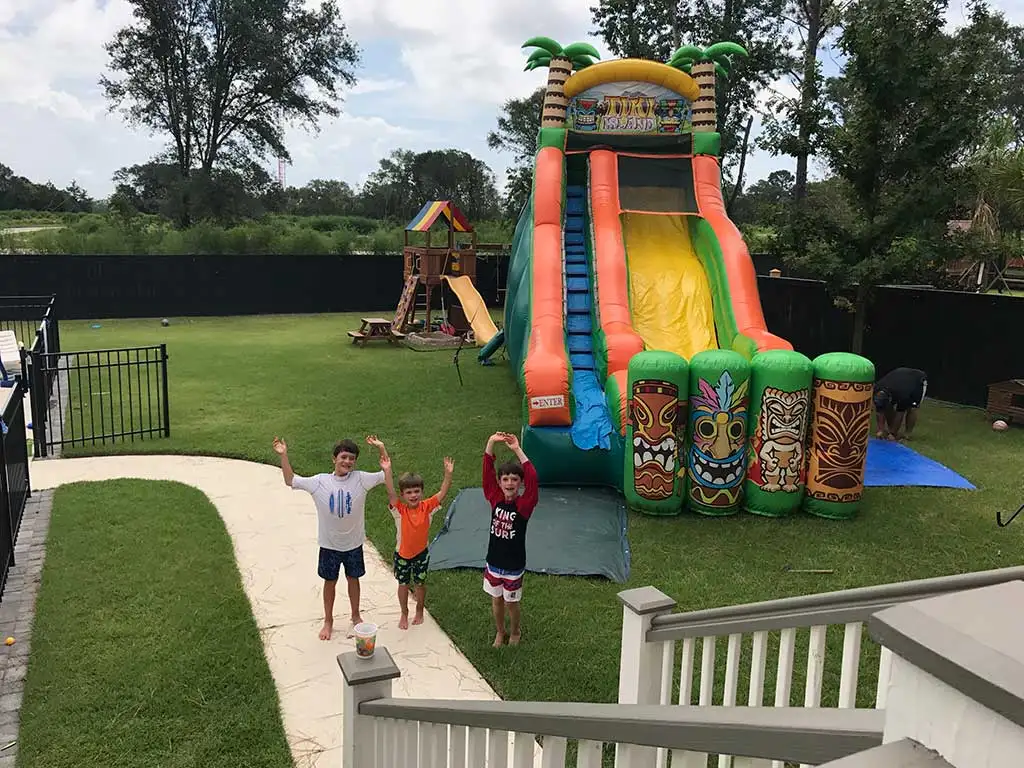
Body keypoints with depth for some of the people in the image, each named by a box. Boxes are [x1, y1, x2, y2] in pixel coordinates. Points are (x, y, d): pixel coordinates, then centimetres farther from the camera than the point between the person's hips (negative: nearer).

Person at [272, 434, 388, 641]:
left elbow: (386, 475, -11)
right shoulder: (320, 482, -12)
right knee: (330, 582, 15)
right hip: (329, 544, 0)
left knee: (353, 579, 18)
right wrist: (283, 456, -16)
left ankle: (355, 616, 40)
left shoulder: (361, 479, -13)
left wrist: (382, 449, -23)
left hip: (353, 543, 0)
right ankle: (328, 621, 35)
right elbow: (291, 481, -6)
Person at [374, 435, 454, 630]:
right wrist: (387, 470, -51)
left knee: (420, 583, 18)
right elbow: (390, 491, -36)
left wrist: (448, 474, -43)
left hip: (421, 553, 1)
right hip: (402, 554, -1)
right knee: (403, 584, 16)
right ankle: (404, 614, 38)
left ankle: (419, 611, 43)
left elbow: (442, 493, -27)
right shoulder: (399, 509, -22)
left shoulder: (427, 507, -17)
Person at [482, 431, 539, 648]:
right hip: (493, 562, 3)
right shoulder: (495, 499, -10)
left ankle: (515, 632, 42)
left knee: (511, 603, 15)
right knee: (496, 600, 20)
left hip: (514, 566, -3)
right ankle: (500, 631, 44)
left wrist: (517, 450, -40)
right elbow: (487, 470, -17)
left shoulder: (524, 505, -20)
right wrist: (491, 443, -29)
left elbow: (532, 478, -35)